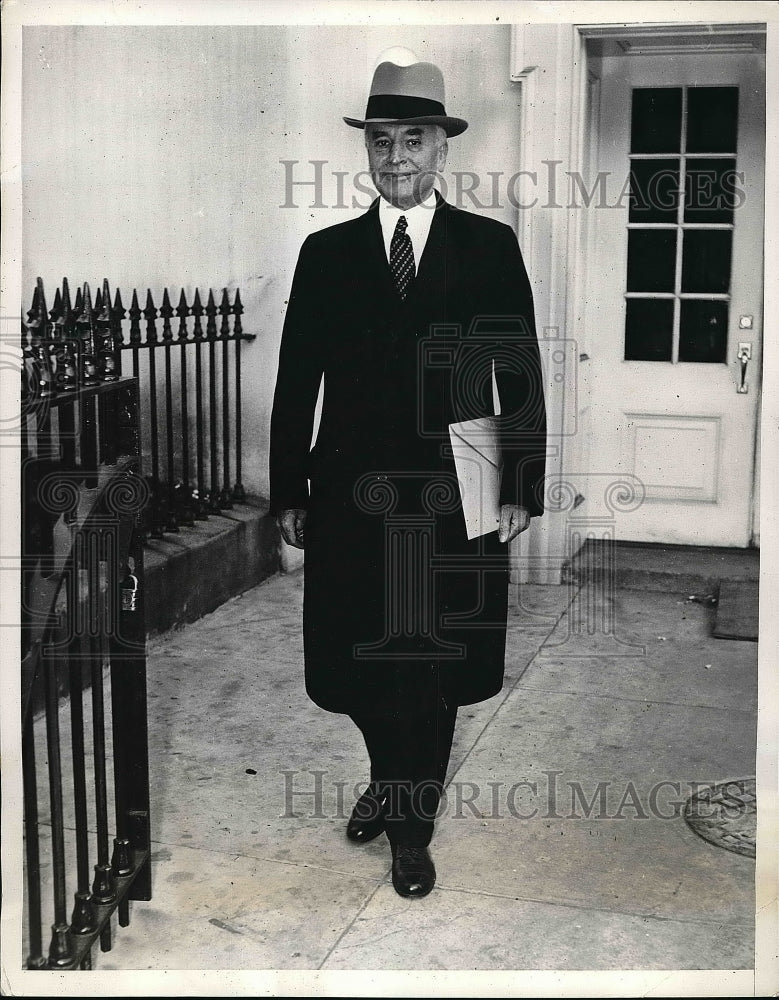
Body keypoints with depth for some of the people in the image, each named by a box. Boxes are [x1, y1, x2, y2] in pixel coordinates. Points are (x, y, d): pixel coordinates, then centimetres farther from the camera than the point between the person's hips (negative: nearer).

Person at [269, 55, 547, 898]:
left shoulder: (492, 248, 3)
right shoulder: (326, 253, 6)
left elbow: (521, 376, 1)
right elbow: (296, 382, 5)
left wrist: (522, 487, -4)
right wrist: (287, 493, 2)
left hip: (455, 501, -1)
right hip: (351, 496, 1)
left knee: (435, 667, 8)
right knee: (355, 661, 11)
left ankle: (412, 825, 28)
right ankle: (391, 778, 41)